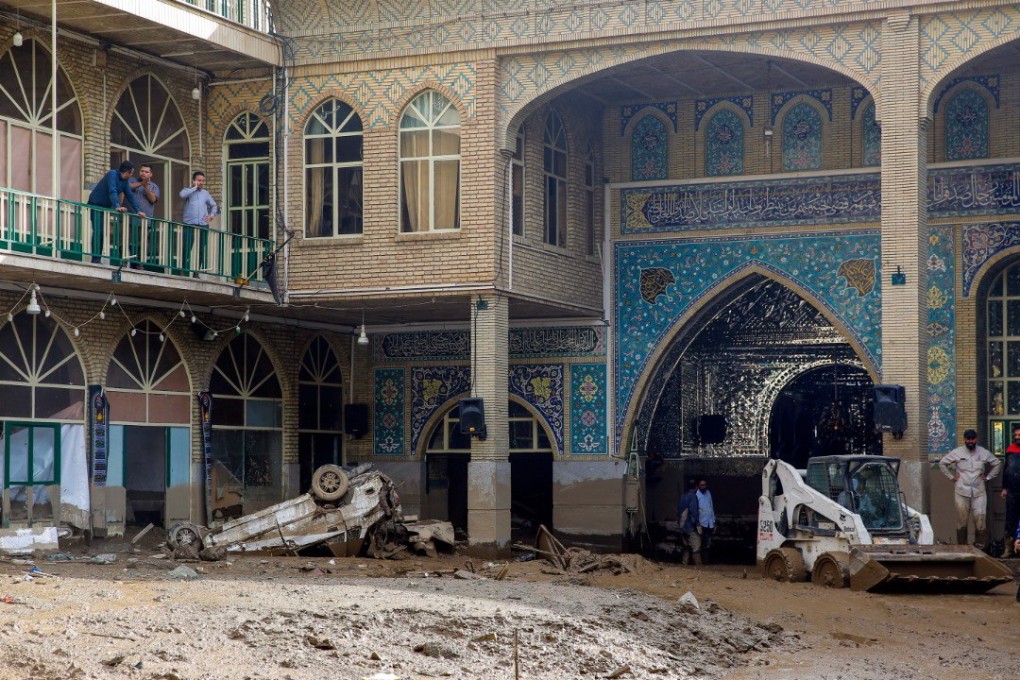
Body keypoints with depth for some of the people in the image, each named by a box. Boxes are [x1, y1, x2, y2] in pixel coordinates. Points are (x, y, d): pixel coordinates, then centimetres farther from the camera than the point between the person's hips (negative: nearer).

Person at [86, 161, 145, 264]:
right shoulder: (113, 174, -20)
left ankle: (114, 261, -2)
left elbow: (130, 196, 7)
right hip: (96, 205, -8)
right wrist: (117, 206, -43)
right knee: (99, 231, -15)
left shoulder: (125, 181, 6)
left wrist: (138, 211, -2)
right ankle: (96, 259, -16)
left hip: (106, 206, 8)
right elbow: (112, 191, -32)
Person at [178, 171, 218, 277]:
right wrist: (195, 187, -8)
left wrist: (212, 215, 8)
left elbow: (214, 205, 27)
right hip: (189, 225, -4)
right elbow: (182, 194, -19)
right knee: (186, 249, -9)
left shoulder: (205, 193, 18)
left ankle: (196, 273, 10)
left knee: (201, 250, 3)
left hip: (203, 225, 4)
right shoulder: (188, 191, 6)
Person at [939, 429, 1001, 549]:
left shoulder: (984, 453, 7)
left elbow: (997, 463, 20)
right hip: (962, 491, -1)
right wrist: (951, 476, 6)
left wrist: (988, 477, 12)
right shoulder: (957, 452, 3)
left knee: (980, 517, -8)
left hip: (979, 492, 1)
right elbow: (942, 463, 11)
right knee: (962, 519, 1)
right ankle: (961, 546, 7)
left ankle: (980, 545, -3)